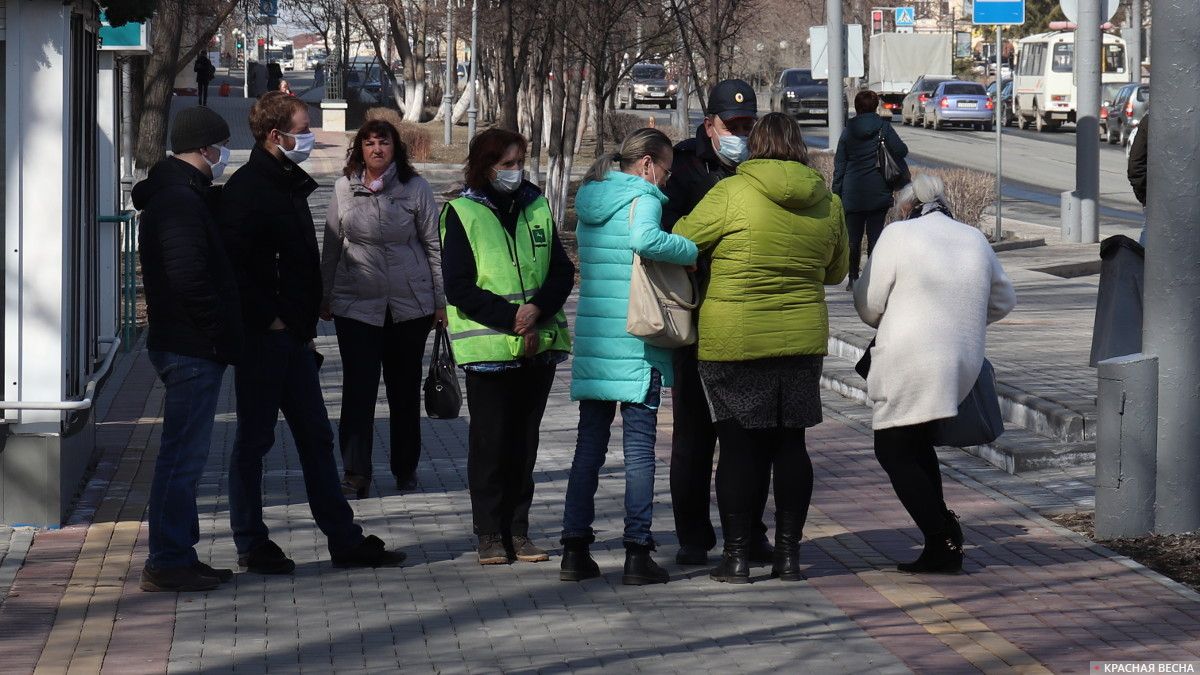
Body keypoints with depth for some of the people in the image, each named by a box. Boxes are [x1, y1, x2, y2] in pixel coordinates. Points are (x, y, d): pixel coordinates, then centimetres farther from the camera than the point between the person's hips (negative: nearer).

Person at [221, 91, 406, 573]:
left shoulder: (290, 185, 16)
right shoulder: (247, 189, -14)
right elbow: (233, 265, -22)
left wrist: (306, 322, 16)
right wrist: (269, 317, -18)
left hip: (293, 335, 9)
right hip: (263, 337, -9)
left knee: (316, 438, 11)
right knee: (255, 439, 1)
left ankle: (344, 539, 15)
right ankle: (251, 546, 9)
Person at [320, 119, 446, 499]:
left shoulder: (415, 187, -2)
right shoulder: (344, 188, 3)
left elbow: (435, 244, 3)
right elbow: (331, 246, 11)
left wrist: (442, 299, 2)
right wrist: (325, 296, 13)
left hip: (410, 305, 0)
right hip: (355, 304, 0)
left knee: (405, 389, 10)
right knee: (358, 389, -6)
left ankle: (406, 468, 23)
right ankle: (355, 474, -2)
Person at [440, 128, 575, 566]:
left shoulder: (536, 208, 12)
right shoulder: (461, 214, -2)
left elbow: (562, 271, 8)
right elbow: (460, 287, -8)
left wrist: (538, 309, -11)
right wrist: (513, 320, -15)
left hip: (538, 345, 4)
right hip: (488, 347, -4)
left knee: (525, 439, 8)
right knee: (490, 441, -2)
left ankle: (517, 530, 14)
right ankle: (489, 534, 6)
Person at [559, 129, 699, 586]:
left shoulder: (589, 202, 15)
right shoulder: (643, 199, -8)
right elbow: (645, 240, -30)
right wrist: (693, 252, -19)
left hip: (592, 338, 6)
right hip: (636, 340, -6)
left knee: (590, 441, 11)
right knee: (639, 444, -1)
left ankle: (574, 547, 9)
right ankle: (637, 552, -3)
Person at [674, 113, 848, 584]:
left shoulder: (732, 193, -11)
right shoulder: (828, 203, 3)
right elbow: (836, 272, 16)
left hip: (734, 341, -4)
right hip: (803, 338, 4)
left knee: (739, 446, 3)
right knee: (790, 443, 11)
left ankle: (737, 554, 5)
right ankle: (788, 553, 13)